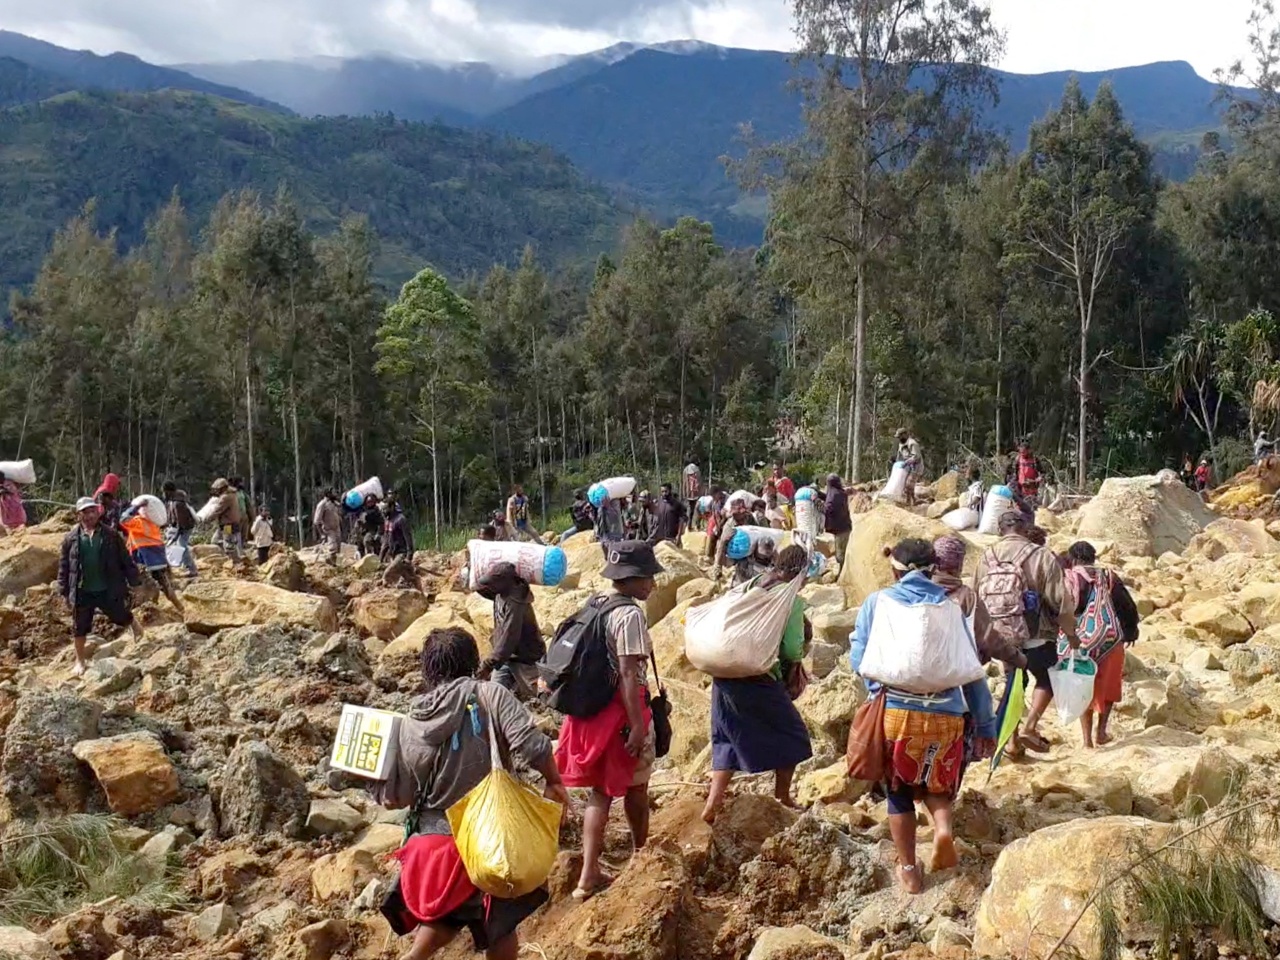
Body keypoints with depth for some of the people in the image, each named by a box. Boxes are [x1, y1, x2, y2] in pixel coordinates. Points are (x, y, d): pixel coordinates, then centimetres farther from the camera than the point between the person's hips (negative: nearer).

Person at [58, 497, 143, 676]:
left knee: (121, 617, 14)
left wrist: (134, 581, -1)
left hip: (108, 590, -1)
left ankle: (135, 627, 49)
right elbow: (64, 566, 4)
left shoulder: (111, 535, -4)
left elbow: (125, 560, 0)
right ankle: (80, 661, 27)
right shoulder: (72, 538, -2)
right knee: (79, 627, 11)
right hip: (82, 593, 1)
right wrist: (64, 592, 4)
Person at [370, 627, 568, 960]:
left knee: (446, 915, 27)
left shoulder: (410, 723, -1)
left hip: (433, 839, 4)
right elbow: (531, 746, -21)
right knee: (500, 926, 14)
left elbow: (395, 797, 3)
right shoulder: (488, 695, -11)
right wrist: (554, 783, -3)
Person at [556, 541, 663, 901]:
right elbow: (629, 673, -22)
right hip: (623, 711, -7)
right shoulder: (630, 614, -17)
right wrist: (638, 724, -22)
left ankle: (589, 875, 6)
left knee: (601, 792, 11)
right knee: (636, 788, 14)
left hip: (593, 709, 7)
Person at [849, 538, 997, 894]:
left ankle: (909, 872, 22)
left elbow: (858, 658, 2)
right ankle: (943, 825, -4)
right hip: (946, 714, 1)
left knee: (898, 789, 17)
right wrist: (985, 725, 13)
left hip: (894, 711, -1)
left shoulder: (878, 601, 4)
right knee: (935, 781, 25)